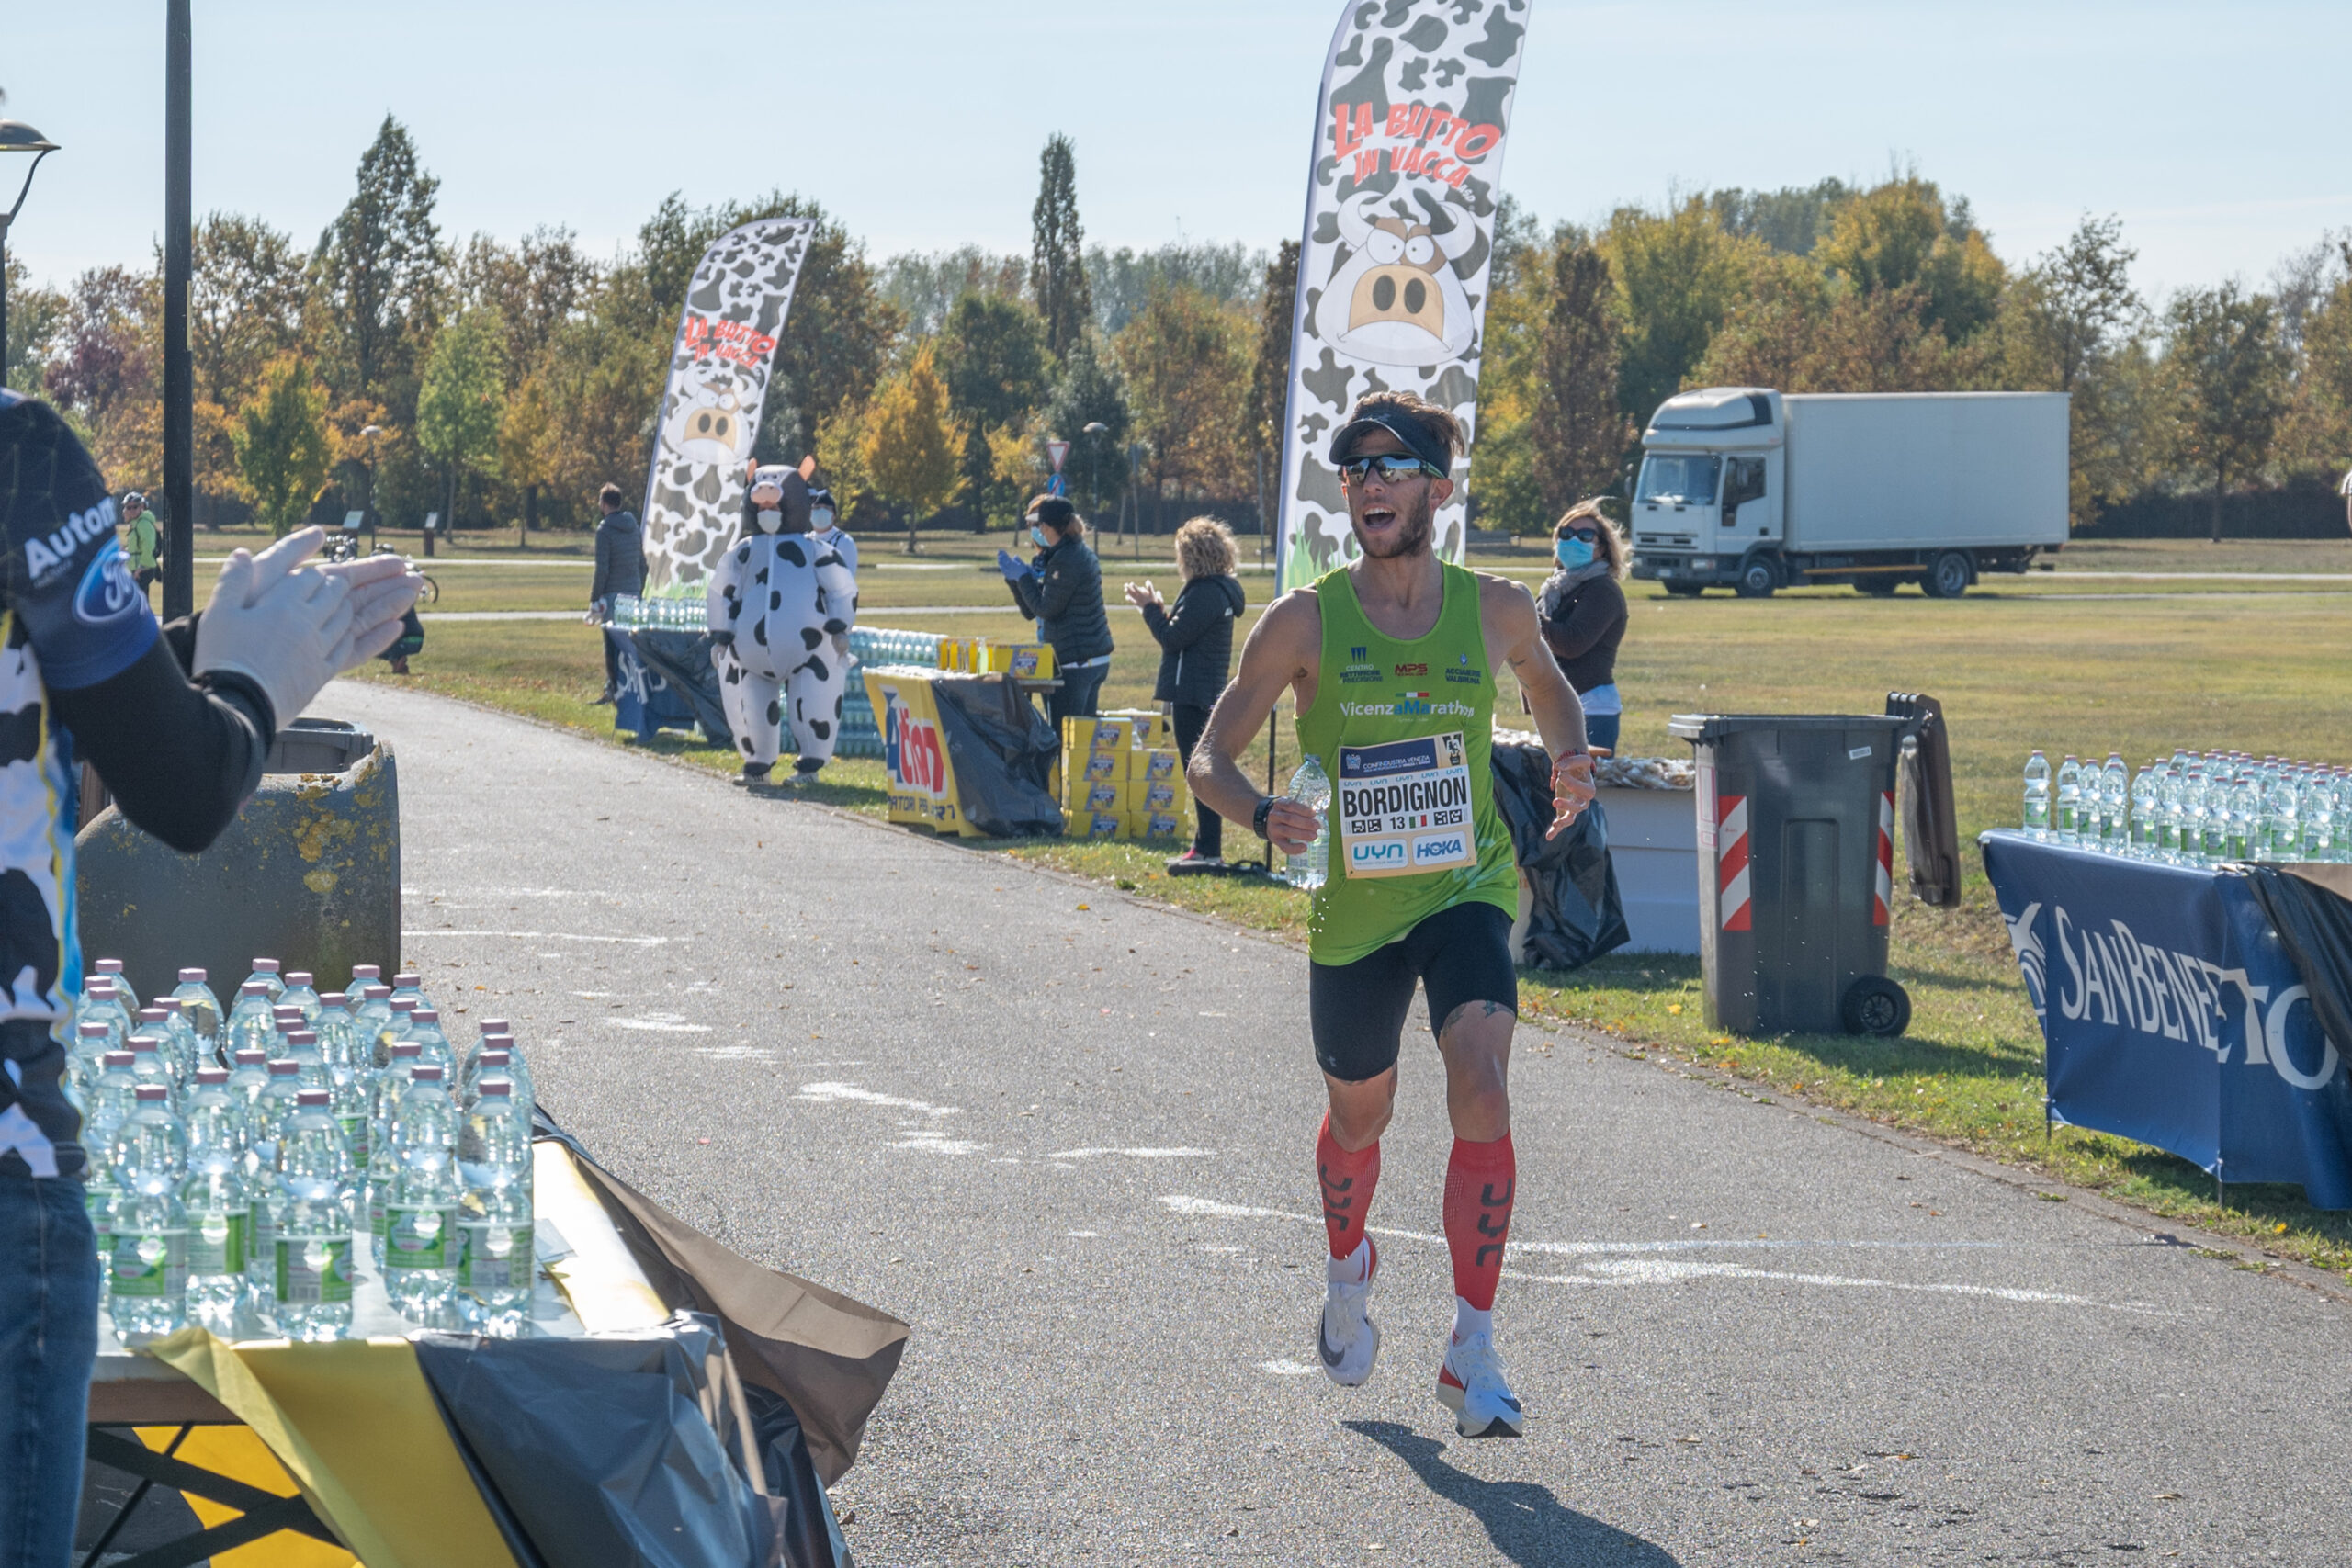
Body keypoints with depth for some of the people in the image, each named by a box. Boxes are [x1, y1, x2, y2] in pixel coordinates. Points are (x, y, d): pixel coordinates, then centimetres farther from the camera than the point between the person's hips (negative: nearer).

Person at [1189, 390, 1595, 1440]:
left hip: (1467, 891, 0)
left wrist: (1567, 762, -1)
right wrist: (1263, 815, -25)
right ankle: (1347, 1273, 51)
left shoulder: (1495, 611, -2)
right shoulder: (1307, 621, -7)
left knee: (1482, 1096, -22)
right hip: (1353, 907, 0)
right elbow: (1210, 757, -4)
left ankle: (1472, 1354, -14)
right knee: (1358, 1119, 17)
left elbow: (1548, 688, 21)